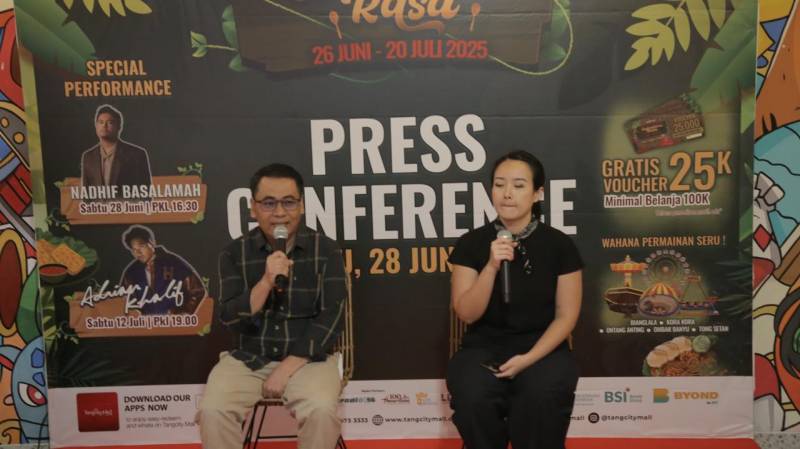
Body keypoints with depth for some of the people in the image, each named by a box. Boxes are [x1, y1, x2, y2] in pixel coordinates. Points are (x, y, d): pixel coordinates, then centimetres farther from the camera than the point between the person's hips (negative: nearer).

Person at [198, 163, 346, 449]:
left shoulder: (325, 250, -3)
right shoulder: (234, 253, 1)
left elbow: (331, 317, -7)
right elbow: (231, 319, -5)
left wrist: (287, 368, -14)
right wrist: (266, 281, -22)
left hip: (306, 358, -1)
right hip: (247, 359, 2)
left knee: (321, 411, -30)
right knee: (212, 411, -24)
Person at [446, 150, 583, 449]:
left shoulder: (559, 245, -2)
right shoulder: (471, 243, -1)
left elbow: (566, 315, -1)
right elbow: (466, 313, -6)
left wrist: (529, 358, -15)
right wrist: (491, 267, -21)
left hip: (542, 346, 0)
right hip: (484, 346, 1)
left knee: (541, 397, -32)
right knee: (473, 399, -30)